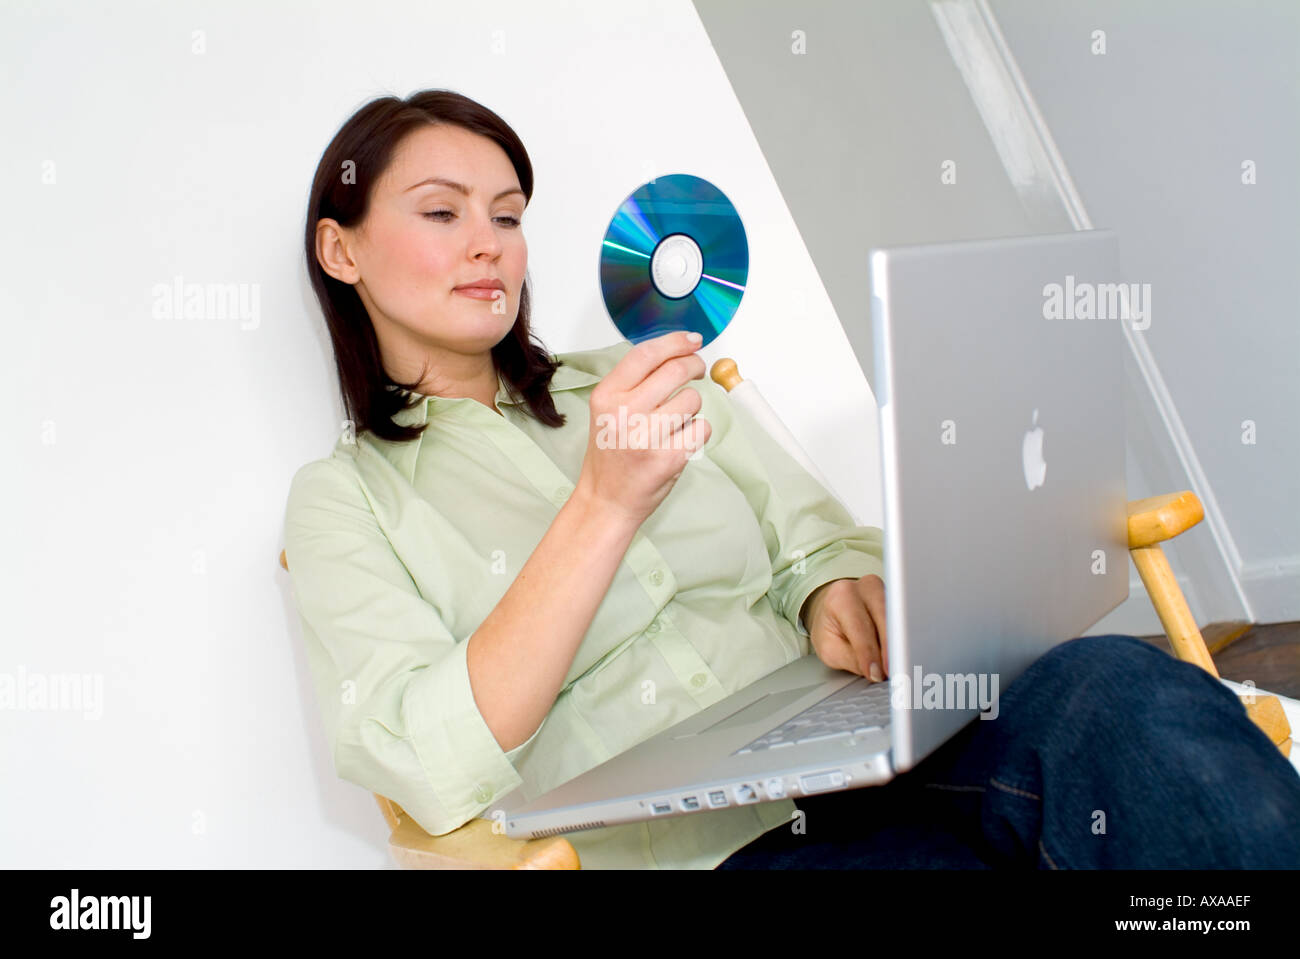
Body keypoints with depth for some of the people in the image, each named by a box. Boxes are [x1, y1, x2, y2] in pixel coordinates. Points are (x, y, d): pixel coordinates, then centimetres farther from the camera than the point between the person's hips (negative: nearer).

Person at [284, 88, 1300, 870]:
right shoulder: (346, 500, 9)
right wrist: (605, 504, -17)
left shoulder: (630, 383, 22)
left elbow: (818, 538, 20)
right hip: (695, 845, -5)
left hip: (855, 753, 5)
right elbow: (429, 771, -8)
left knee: (1113, 686, -30)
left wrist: (840, 588, -6)